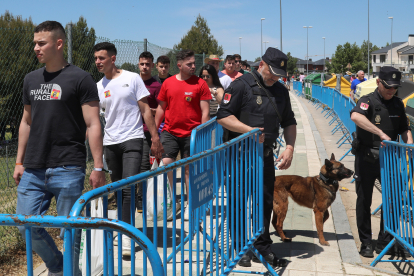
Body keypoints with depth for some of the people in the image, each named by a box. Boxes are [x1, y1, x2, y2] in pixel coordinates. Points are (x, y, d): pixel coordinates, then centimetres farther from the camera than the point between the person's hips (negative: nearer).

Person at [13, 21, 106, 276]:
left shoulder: (80, 79, -4)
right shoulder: (31, 79, 13)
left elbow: (93, 125, -7)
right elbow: (27, 122, 20)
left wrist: (98, 168, -11)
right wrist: (20, 161, 17)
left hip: (67, 170, -6)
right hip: (33, 170, 6)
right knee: (27, 226, 8)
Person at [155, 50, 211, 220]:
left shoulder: (200, 84, -2)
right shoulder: (168, 83, 5)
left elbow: (205, 111, -3)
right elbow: (161, 108, 13)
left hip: (191, 133, -2)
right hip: (169, 131, 2)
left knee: (189, 168, 5)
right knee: (166, 163, -10)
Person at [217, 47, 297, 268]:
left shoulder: (281, 91, 12)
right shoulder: (241, 85, -8)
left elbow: (289, 123, 17)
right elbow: (223, 116, -11)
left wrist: (290, 147, 2)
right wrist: (248, 130, -22)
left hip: (266, 155, 6)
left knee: (266, 201, 9)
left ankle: (262, 248, 23)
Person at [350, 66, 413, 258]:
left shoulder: (398, 104, 7)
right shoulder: (368, 101, -12)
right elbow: (355, 116, -35)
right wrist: (381, 133, -41)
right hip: (367, 158, -5)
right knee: (364, 201, 3)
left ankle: (385, 242, 19)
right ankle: (366, 244, 16)